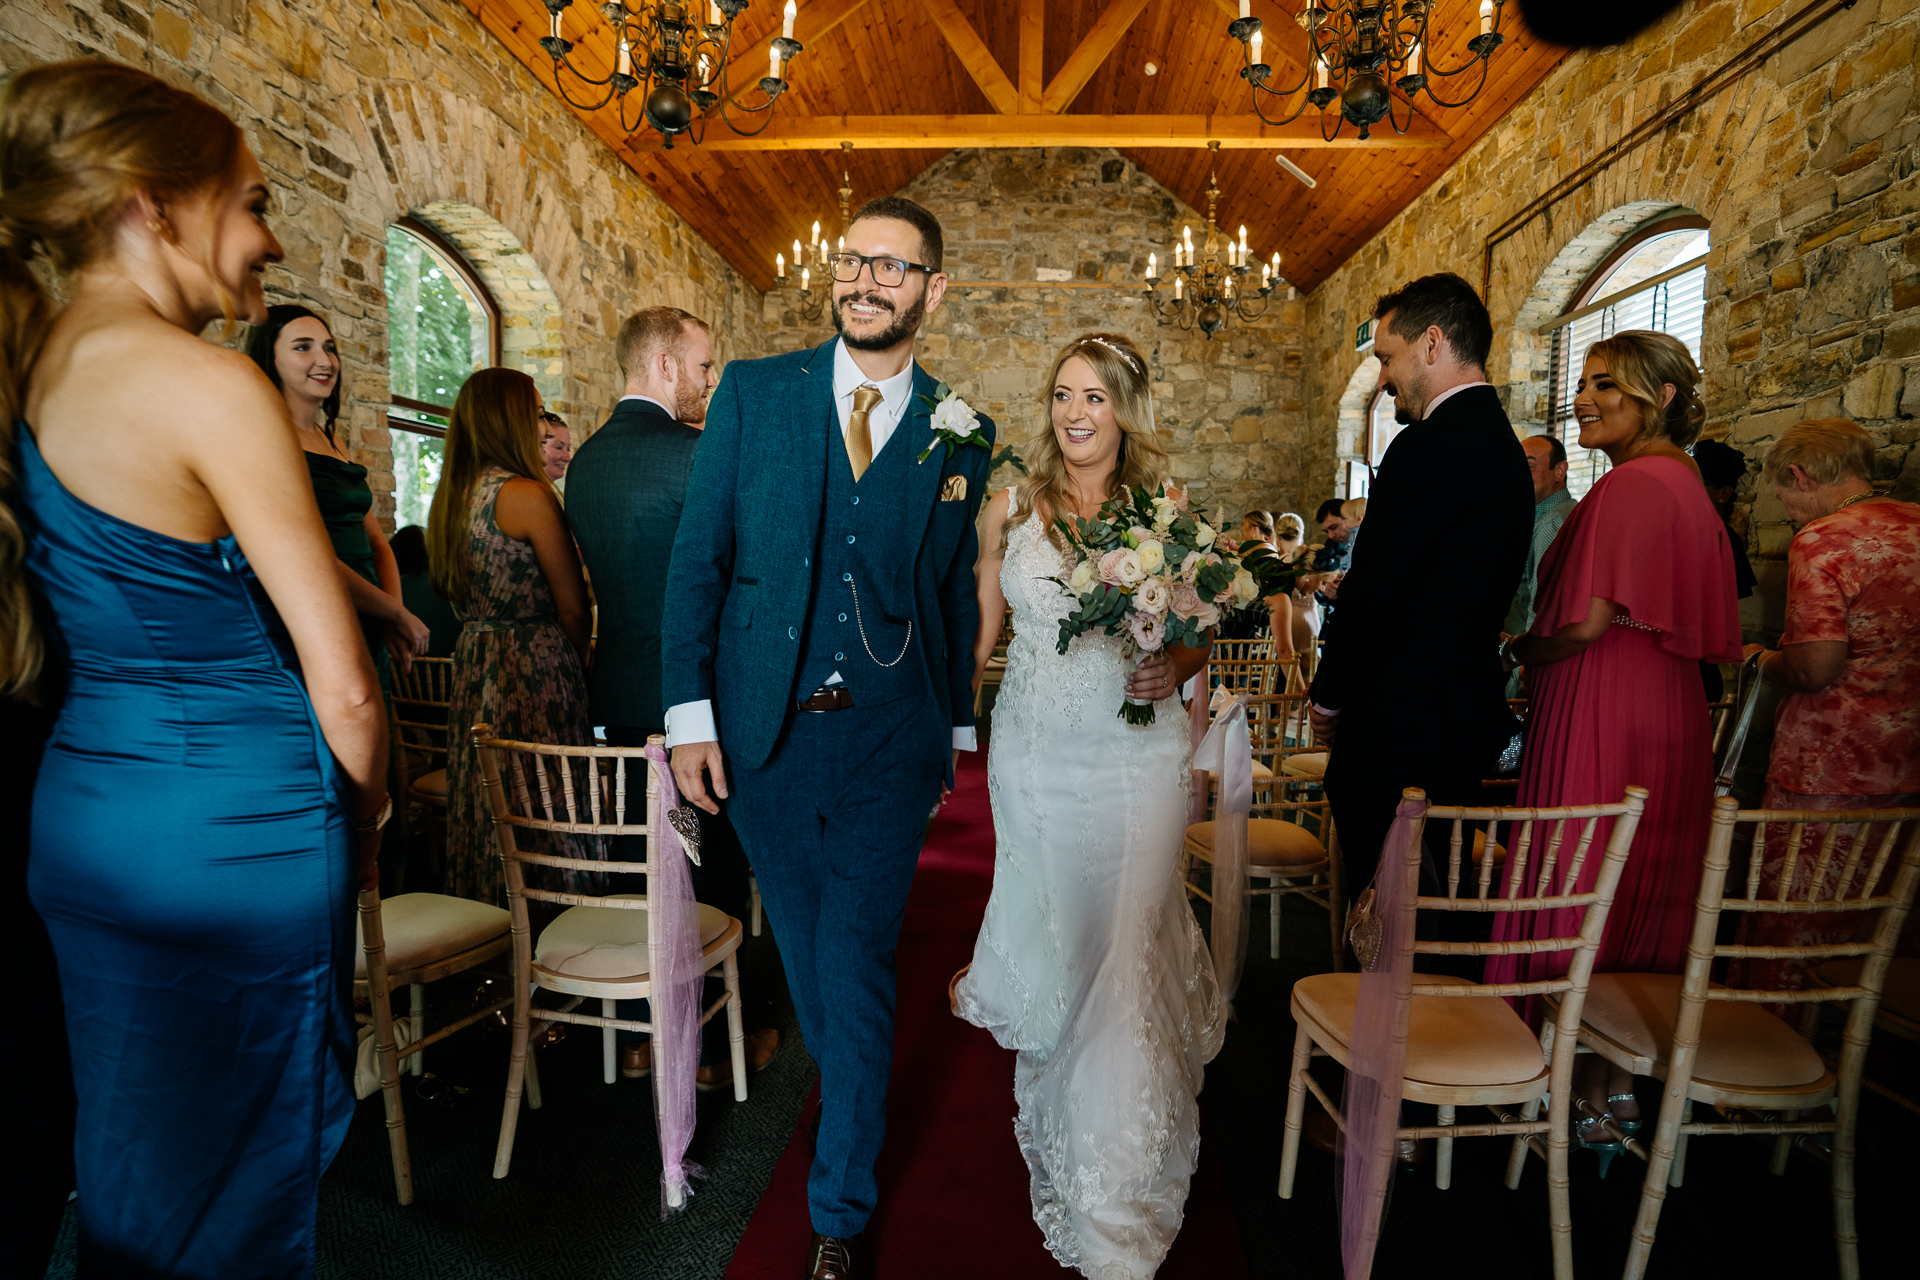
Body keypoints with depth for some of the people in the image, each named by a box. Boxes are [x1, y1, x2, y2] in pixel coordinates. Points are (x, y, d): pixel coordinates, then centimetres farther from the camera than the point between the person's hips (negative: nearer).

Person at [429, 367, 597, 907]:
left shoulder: (450, 498, 9)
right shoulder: (527, 494, -14)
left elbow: (455, 594, 17)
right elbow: (572, 607, -12)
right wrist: (577, 662, 4)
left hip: (472, 669, 9)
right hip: (534, 671, -9)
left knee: (485, 811, 16)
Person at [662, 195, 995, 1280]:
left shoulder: (962, 433, 3)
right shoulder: (753, 393, 1)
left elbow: (958, 592, 8)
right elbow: (698, 559, -1)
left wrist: (957, 732, 10)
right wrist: (690, 712, -6)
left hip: (888, 741, -1)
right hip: (764, 730, 2)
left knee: (858, 964, 3)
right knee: (805, 949, 18)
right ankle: (856, 1093, 47)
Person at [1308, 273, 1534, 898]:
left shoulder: (1432, 444, -17)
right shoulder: (1499, 440, 13)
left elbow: (1375, 595, -17)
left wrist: (1328, 698, -5)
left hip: (1401, 730, -10)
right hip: (1467, 716, 10)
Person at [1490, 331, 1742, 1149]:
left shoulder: (1630, 486, -16)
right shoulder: (1690, 492, 14)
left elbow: (1587, 622, -22)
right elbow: (1701, 632, 17)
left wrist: (1518, 653, -3)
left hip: (1600, 716, -10)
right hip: (1671, 714, 10)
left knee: (1578, 891, 2)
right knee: (1643, 894, 16)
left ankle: (1591, 1092, 14)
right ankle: (1622, 1077, 29)